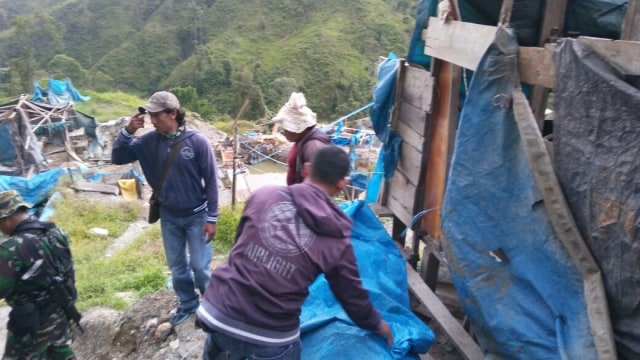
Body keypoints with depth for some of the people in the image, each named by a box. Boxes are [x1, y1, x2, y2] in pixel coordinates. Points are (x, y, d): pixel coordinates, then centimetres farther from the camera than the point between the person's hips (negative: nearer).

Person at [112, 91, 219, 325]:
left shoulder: (197, 141, -18)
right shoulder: (149, 141, -7)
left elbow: (211, 181, -13)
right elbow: (118, 158, -1)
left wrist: (212, 218, -12)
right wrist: (127, 132, -18)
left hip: (196, 216, -4)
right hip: (168, 216, 4)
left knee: (200, 266, 5)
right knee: (177, 266, 17)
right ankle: (187, 303, 38)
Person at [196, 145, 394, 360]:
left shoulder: (264, 195, -1)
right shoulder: (336, 241, -4)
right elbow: (352, 294, 8)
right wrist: (376, 324, 28)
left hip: (219, 314, 3)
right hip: (272, 337, -3)